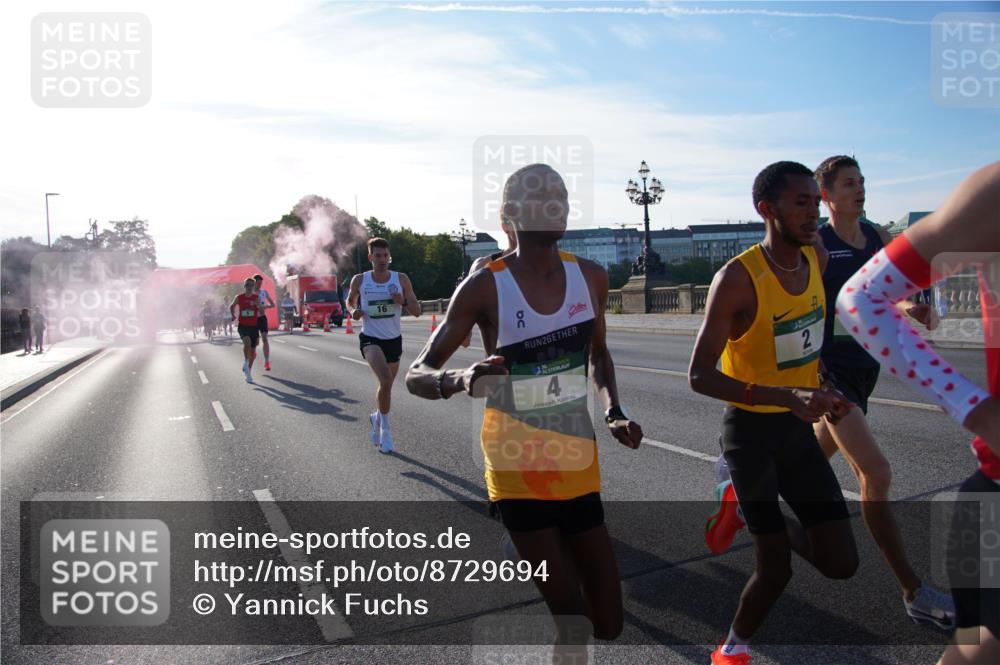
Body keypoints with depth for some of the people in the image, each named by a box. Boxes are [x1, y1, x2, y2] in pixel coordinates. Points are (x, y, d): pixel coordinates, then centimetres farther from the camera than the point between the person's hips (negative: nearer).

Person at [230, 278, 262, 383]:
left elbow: (261, 313, -1)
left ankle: (249, 372, 22)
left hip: (254, 326, 2)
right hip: (242, 325, -2)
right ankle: (245, 363, -12)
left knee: (253, 351, 6)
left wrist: (258, 305, -18)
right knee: (247, 341, -32)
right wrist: (232, 315, 10)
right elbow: (232, 306, 19)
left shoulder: (256, 298, 1)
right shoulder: (239, 297, 0)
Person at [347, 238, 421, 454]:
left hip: (394, 339, 3)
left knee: (386, 385, 17)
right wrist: (353, 311, -6)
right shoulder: (359, 280, -3)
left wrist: (403, 301, -21)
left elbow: (417, 311, -1)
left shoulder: (401, 279, -3)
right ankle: (385, 427, -8)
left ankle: (377, 418, 46)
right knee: (386, 380, -25)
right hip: (370, 338, -3)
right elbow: (350, 300, 16)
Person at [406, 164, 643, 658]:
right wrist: (458, 381, -34)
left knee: (608, 624, 12)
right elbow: (417, 374, -11)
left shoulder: (590, 278, 1)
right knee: (574, 625, -3)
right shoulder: (485, 288, -14)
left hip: (579, 466, 5)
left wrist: (614, 413, 1)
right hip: (519, 472, -5)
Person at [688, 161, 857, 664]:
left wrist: (823, 389, 14)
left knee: (842, 564, 4)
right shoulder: (737, 278, -21)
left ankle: (759, 520, 32)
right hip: (751, 431, -6)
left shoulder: (817, 259, 1)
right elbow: (699, 376, -24)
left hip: (798, 427, 6)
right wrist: (788, 397, -33)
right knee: (776, 569, 1)